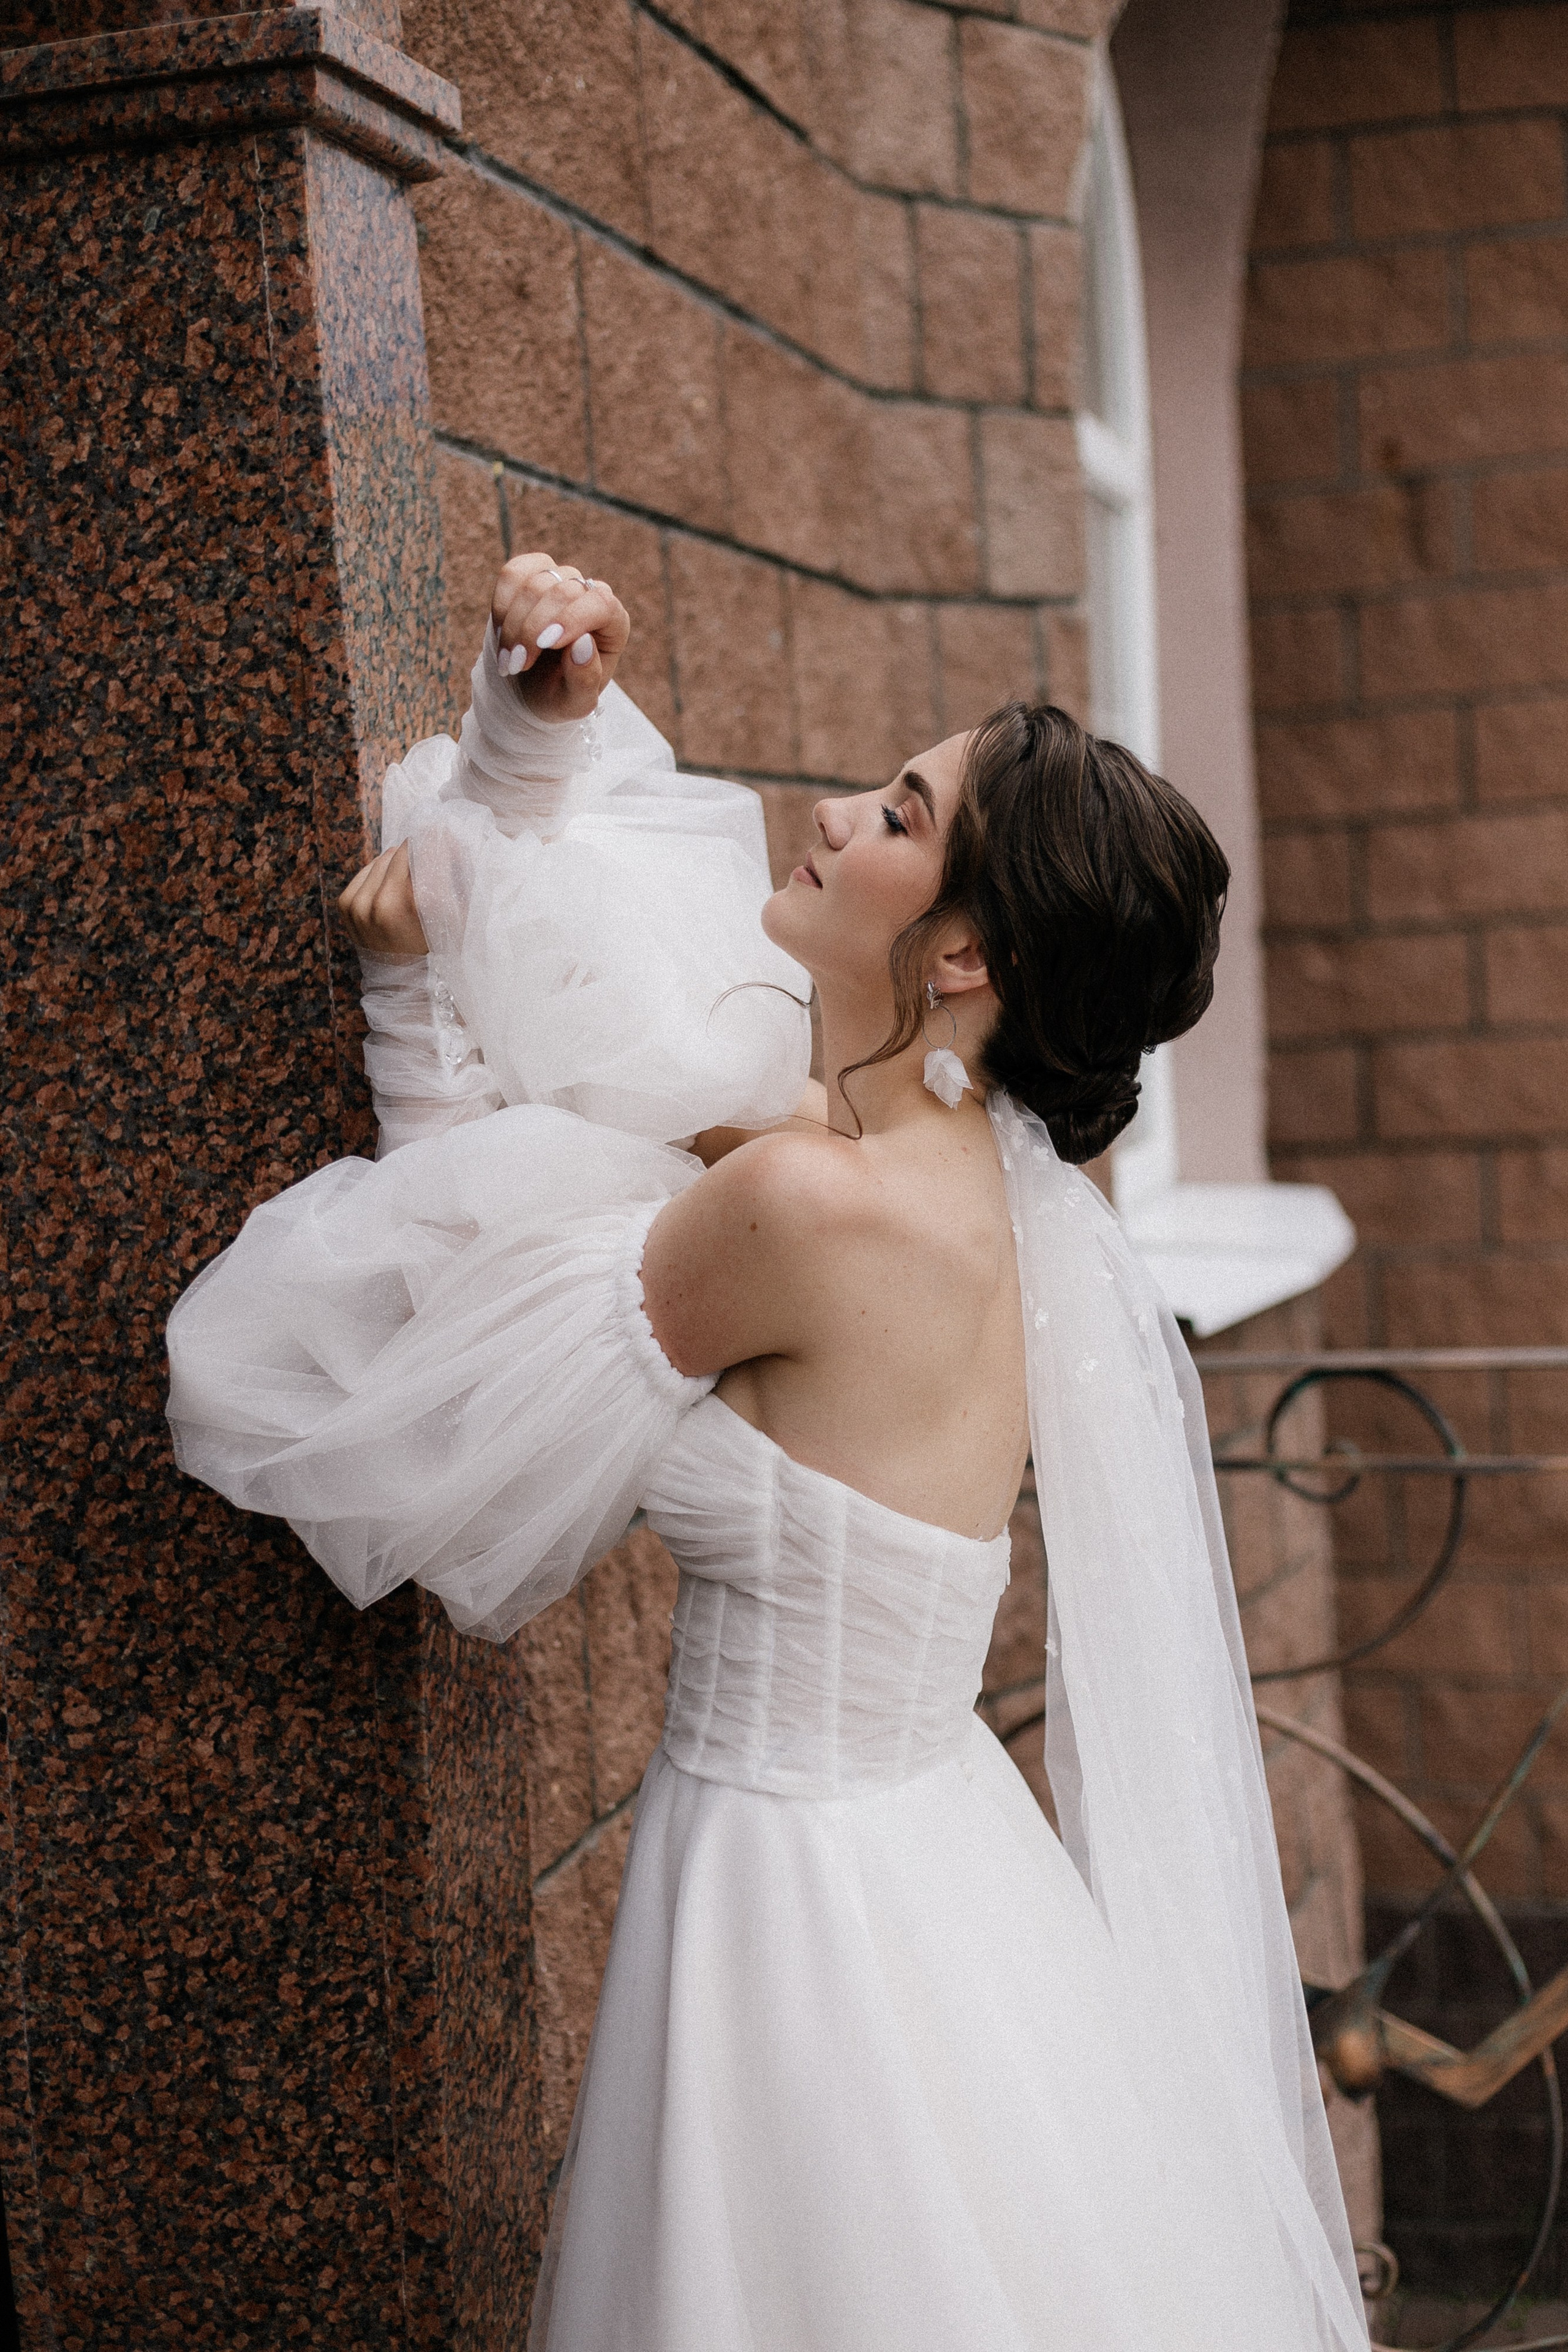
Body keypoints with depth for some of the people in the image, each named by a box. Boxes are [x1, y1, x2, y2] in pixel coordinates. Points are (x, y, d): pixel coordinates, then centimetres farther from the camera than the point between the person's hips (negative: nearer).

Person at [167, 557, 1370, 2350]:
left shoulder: (816, 1204, -26)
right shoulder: (930, 1143, -1)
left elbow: (475, 1304, -9)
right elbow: (620, 1029, 14)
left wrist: (419, 993, 0)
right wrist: (548, 720, 3)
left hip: (805, 1885, -9)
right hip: (910, 1846, 9)